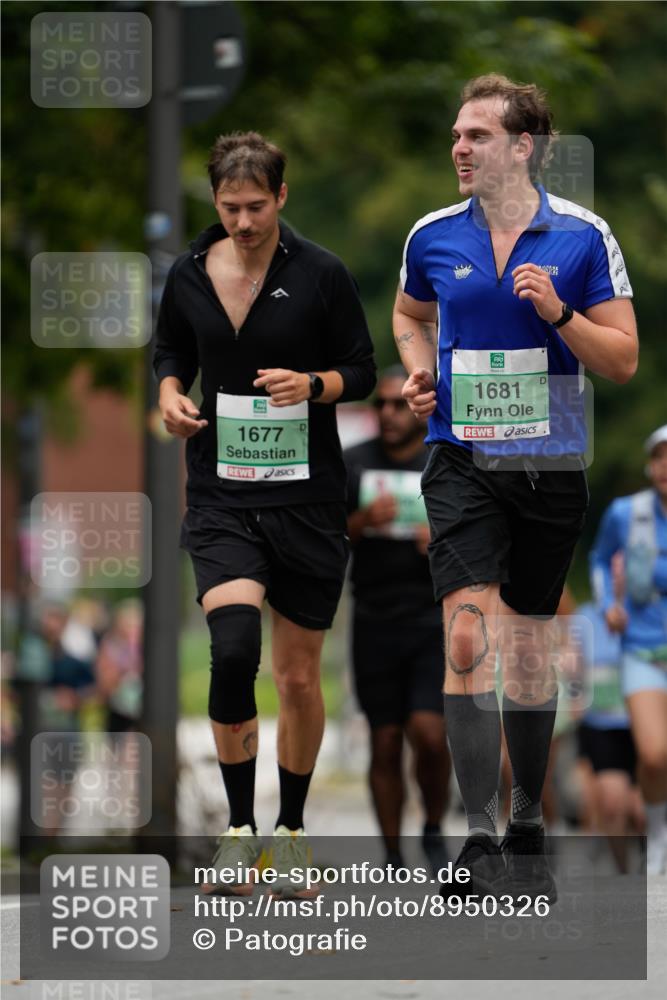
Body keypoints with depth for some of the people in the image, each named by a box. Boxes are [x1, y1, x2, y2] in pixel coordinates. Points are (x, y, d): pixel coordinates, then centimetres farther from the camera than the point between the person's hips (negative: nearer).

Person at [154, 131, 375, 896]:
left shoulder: (321, 274, -5)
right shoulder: (189, 278, 2)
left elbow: (362, 370, 1)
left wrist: (312, 385, -18)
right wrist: (171, 393, -4)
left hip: (307, 497, 0)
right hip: (222, 497, 1)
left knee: (298, 676, 7)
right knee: (232, 647, -22)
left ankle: (290, 830, 27)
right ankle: (239, 826, -8)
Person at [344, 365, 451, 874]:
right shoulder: (353, 464, 6)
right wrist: (362, 521, -15)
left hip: (438, 619, -2)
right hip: (376, 620, 2)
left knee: (428, 731, -15)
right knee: (385, 743, 3)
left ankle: (435, 830, 10)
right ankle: (394, 861, 12)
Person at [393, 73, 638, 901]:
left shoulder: (582, 235, -3)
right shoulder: (433, 236, 2)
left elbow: (623, 360, -3)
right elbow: (410, 313, 24)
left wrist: (559, 313, -18)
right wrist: (419, 369, 5)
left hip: (550, 463, 0)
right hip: (461, 460, 0)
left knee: (529, 648, 9)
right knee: (469, 638, -16)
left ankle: (527, 834, 23)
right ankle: (480, 833, -17)